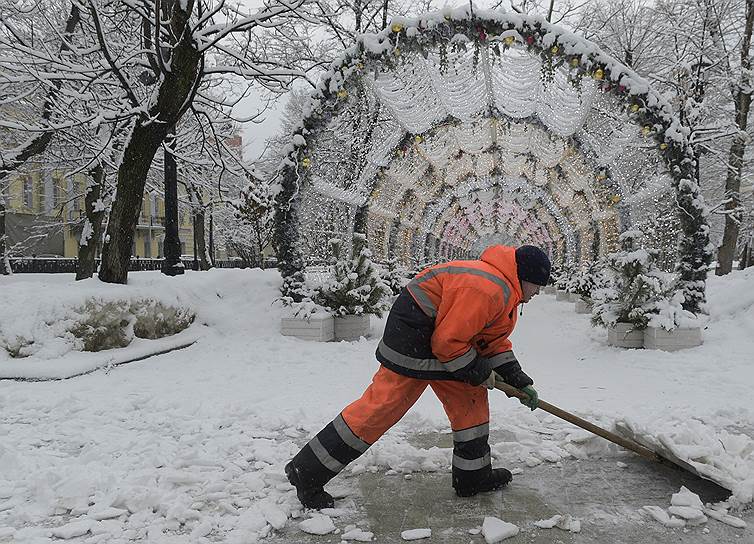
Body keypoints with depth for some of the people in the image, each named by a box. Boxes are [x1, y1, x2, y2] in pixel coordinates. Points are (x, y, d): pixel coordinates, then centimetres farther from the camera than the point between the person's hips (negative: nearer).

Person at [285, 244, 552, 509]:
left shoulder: (506, 293, 12)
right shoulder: (484, 289, -24)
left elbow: (495, 341, 21)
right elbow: (448, 342, -23)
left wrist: (519, 381, 14)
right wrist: (478, 373, -9)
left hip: (441, 336, 11)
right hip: (412, 332, -11)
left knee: (472, 399, 12)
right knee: (383, 406, -11)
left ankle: (474, 476, 26)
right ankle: (307, 473, -5)